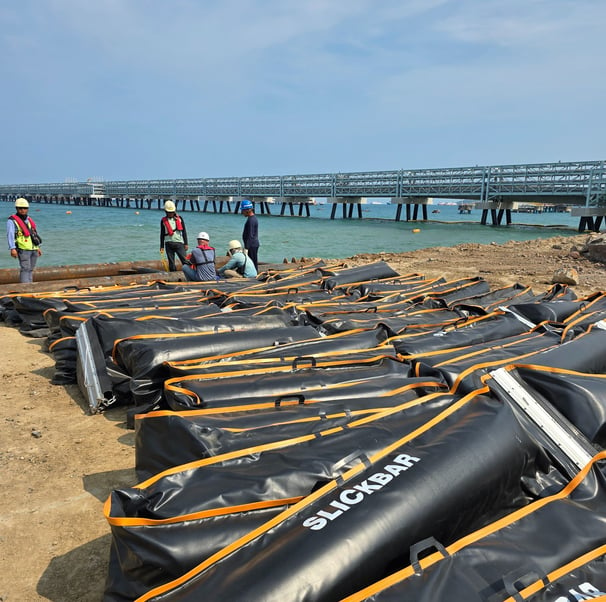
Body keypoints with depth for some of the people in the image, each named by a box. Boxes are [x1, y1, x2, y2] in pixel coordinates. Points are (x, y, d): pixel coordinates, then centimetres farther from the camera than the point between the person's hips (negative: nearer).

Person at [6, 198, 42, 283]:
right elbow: (10, 235, -12)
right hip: (23, 249, -6)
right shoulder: (12, 221, -3)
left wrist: (38, 247, 22)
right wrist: (12, 248, -22)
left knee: (30, 269, 8)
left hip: (33, 249, 6)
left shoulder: (29, 220, 19)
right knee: (25, 269, -14)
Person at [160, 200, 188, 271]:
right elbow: (162, 234, 12)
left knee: (184, 261, -9)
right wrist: (162, 247, 10)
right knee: (171, 263, 3)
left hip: (179, 242, -1)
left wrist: (186, 244, 3)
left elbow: (184, 231, 9)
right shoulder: (163, 220, 9)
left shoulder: (179, 219, 9)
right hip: (168, 243, 1)